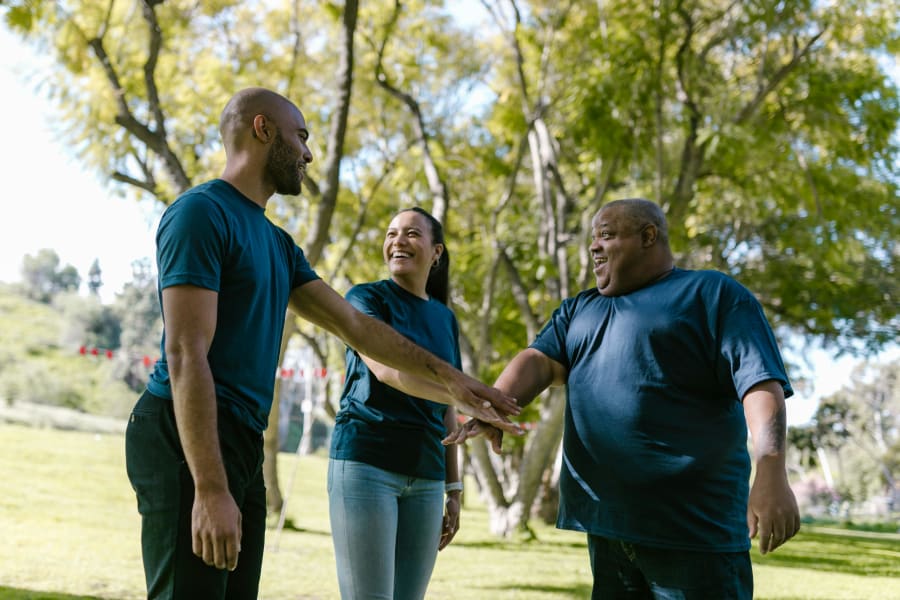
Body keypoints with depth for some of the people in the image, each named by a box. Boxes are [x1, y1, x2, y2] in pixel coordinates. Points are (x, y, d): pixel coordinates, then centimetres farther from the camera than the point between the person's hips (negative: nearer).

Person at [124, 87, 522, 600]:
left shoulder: (277, 243, 18)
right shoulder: (201, 212, -10)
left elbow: (353, 323, 21)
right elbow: (186, 355, -18)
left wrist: (449, 377, 19)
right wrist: (210, 488, -24)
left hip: (242, 443, 9)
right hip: (189, 441, -9)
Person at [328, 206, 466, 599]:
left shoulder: (446, 319, 16)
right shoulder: (366, 298, 0)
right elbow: (387, 369, -19)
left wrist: (453, 488, 13)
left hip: (425, 478, 5)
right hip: (366, 463, -5)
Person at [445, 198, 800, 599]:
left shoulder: (713, 294, 1)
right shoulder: (578, 310, 20)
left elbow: (761, 382, -11)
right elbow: (539, 361, 4)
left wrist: (771, 473, -26)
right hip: (606, 523, 6)